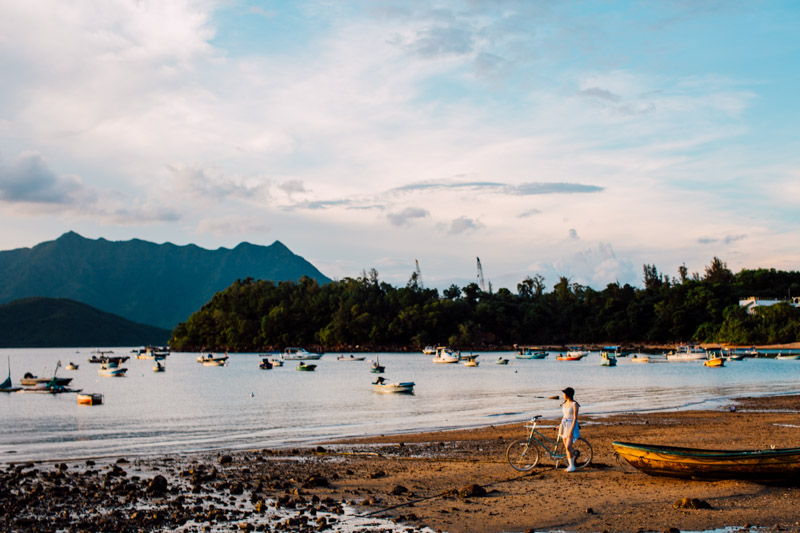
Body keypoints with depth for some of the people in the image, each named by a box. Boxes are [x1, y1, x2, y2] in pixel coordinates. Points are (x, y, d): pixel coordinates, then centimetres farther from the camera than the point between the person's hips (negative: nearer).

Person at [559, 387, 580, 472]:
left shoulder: (574, 404, -13)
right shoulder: (564, 403, 9)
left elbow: (575, 418, -16)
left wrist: (571, 430, -21)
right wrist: (560, 425, 20)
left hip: (571, 425, -8)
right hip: (564, 425, 8)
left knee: (568, 447, -14)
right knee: (566, 447, 7)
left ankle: (572, 466, -5)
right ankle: (570, 465, 13)